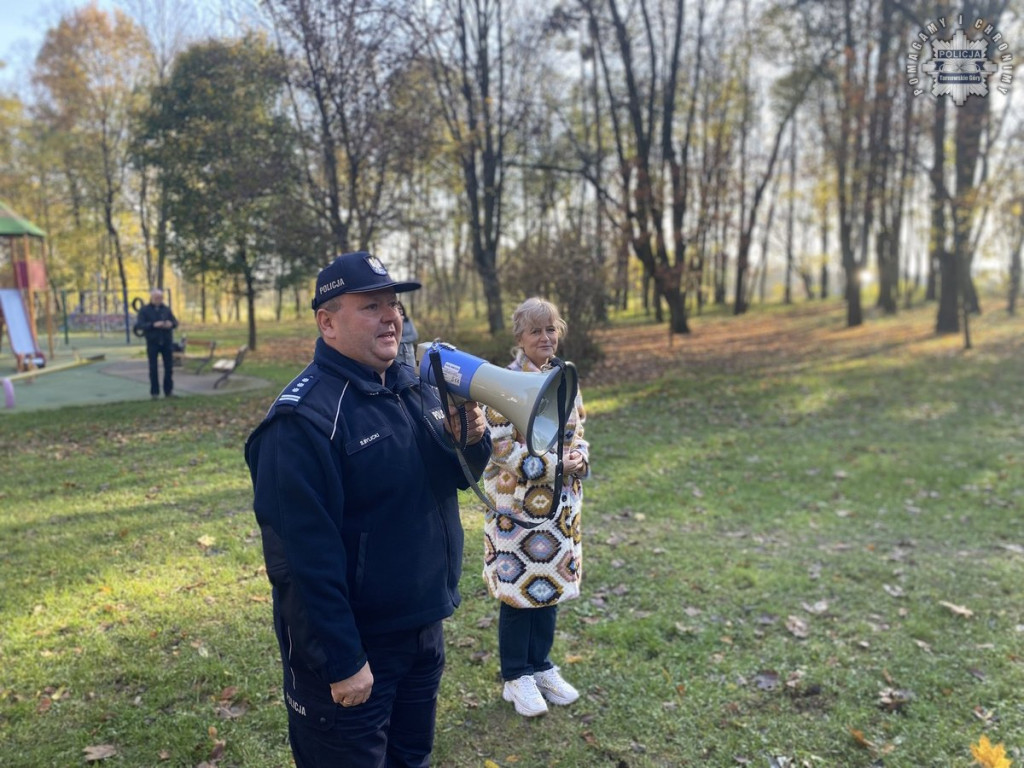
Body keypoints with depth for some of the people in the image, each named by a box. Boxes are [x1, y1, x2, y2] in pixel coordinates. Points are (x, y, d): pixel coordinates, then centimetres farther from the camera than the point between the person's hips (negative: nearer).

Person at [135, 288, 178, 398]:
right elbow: (139, 325, -8)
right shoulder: (144, 310, 1)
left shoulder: (166, 309, 9)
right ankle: (154, 392, 6)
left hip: (167, 342, 2)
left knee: (169, 366, 1)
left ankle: (168, 390, 11)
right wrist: (153, 325, -22)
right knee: (153, 368, 1)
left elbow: (175, 322, 10)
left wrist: (171, 324, -14)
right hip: (152, 343, -2)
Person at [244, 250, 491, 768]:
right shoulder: (305, 418, -22)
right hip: (353, 645, -7)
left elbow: (457, 476, 12)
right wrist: (341, 660, -21)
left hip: (423, 627, 8)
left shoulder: (415, 388, 3)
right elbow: (303, 554, -24)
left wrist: (473, 440, -11)